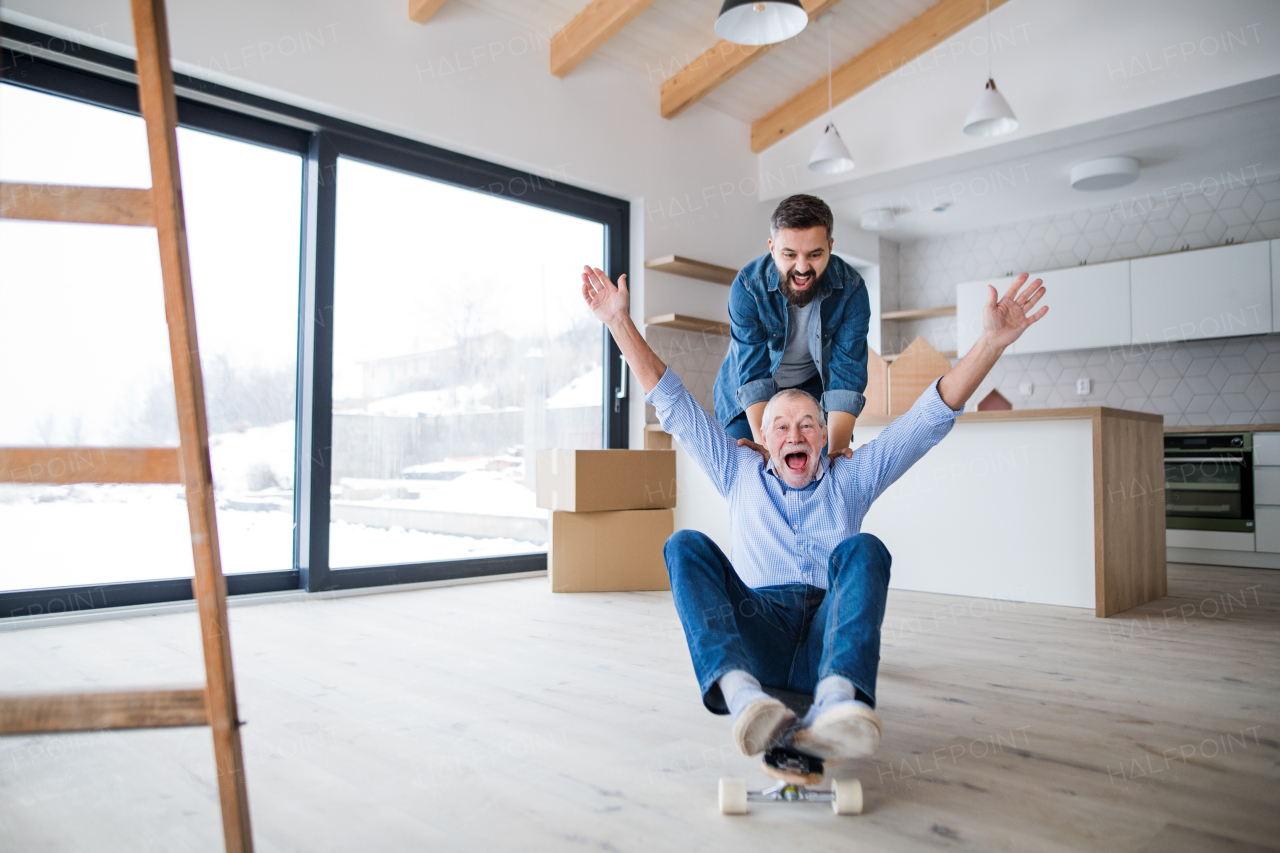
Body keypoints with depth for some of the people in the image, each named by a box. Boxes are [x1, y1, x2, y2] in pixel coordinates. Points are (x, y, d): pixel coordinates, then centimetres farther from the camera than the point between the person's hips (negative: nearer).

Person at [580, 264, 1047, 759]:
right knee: (686, 545, -23)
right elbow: (674, 405, 21)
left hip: (830, 643, 0)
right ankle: (742, 695, -47)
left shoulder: (851, 478, 23)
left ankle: (836, 701, -54)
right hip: (756, 635, 0)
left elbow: (930, 418, 15)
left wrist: (992, 342, 5)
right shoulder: (740, 474, 24)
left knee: (862, 549, -27)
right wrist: (620, 322, 18)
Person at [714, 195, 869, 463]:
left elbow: (847, 375, -26)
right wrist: (766, 446, -45)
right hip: (746, 393, -1)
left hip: (814, 386, 1)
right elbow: (752, 373, -32)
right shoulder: (747, 285, -28)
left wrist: (837, 450, -39)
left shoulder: (851, 289, -24)